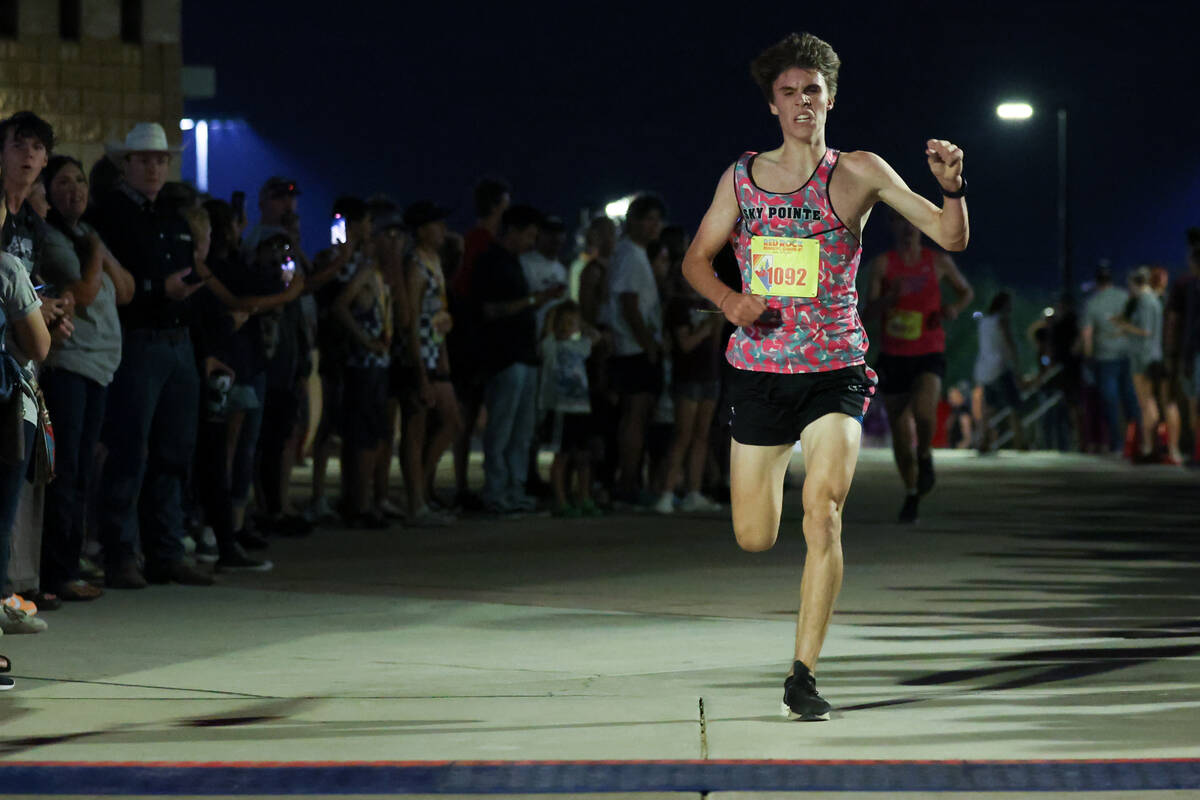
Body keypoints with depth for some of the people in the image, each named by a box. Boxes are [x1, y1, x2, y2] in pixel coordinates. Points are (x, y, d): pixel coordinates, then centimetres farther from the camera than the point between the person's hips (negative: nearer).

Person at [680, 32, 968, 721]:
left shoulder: (859, 174, -1)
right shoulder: (743, 177, 6)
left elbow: (950, 237, -3)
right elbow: (697, 259, 15)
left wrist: (953, 189, -25)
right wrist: (729, 300, -6)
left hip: (834, 372, -2)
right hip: (758, 371, 2)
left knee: (824, 510, -22)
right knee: (753, 540, 7)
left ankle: (804, 675, -15)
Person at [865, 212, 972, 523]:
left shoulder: (939, 262, 3)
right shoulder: (881, 264, -2)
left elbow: (966, 292, 18)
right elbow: (870, 309, -8)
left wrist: (955, 307, -4)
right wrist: (891, 297, -28)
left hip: (929, 355, -1)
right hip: (893, 357, 1)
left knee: (923, 411, -28)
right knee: (900, 432, 4)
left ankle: (925, 457, 3)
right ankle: (911, 493, 24)